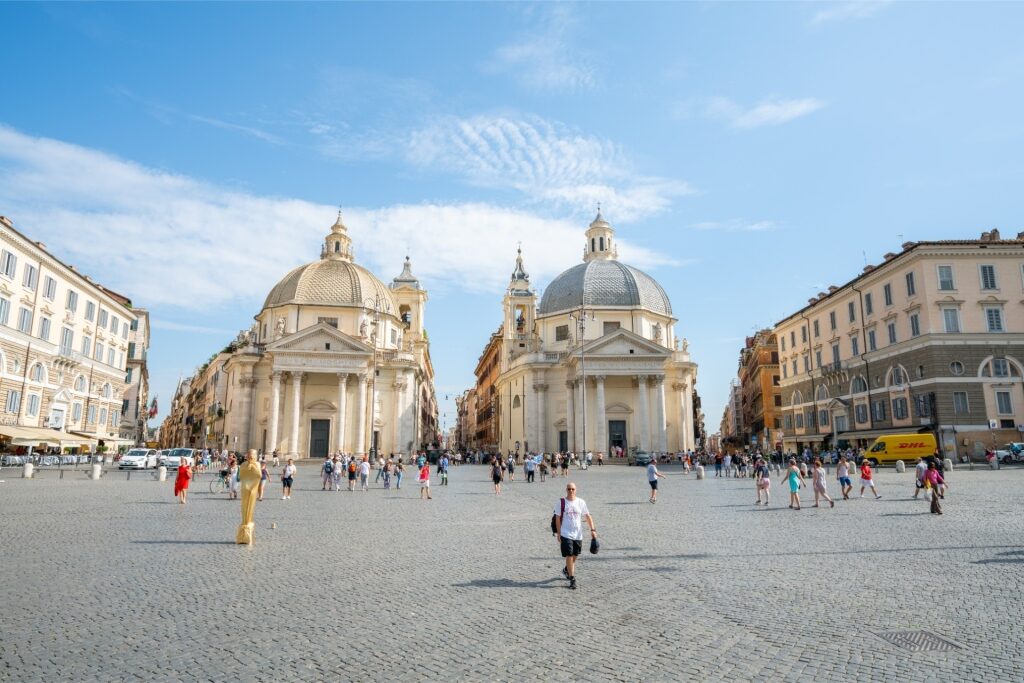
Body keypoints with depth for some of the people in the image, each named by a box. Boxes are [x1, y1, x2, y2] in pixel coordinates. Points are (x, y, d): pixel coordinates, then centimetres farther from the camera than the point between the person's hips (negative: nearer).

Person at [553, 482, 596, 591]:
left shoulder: (581, 502, 1)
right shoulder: (560, 502, -6)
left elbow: (588, 516, 5)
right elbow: (557, 518, -3)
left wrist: (593, 529, -5)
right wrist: (559, 534, -5)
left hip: (578, 535, 4)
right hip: (566, 534, -3)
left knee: (574, 556, 15)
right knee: (569, 556, -7)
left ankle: (566, 570, 42)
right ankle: (572, 579, 3)